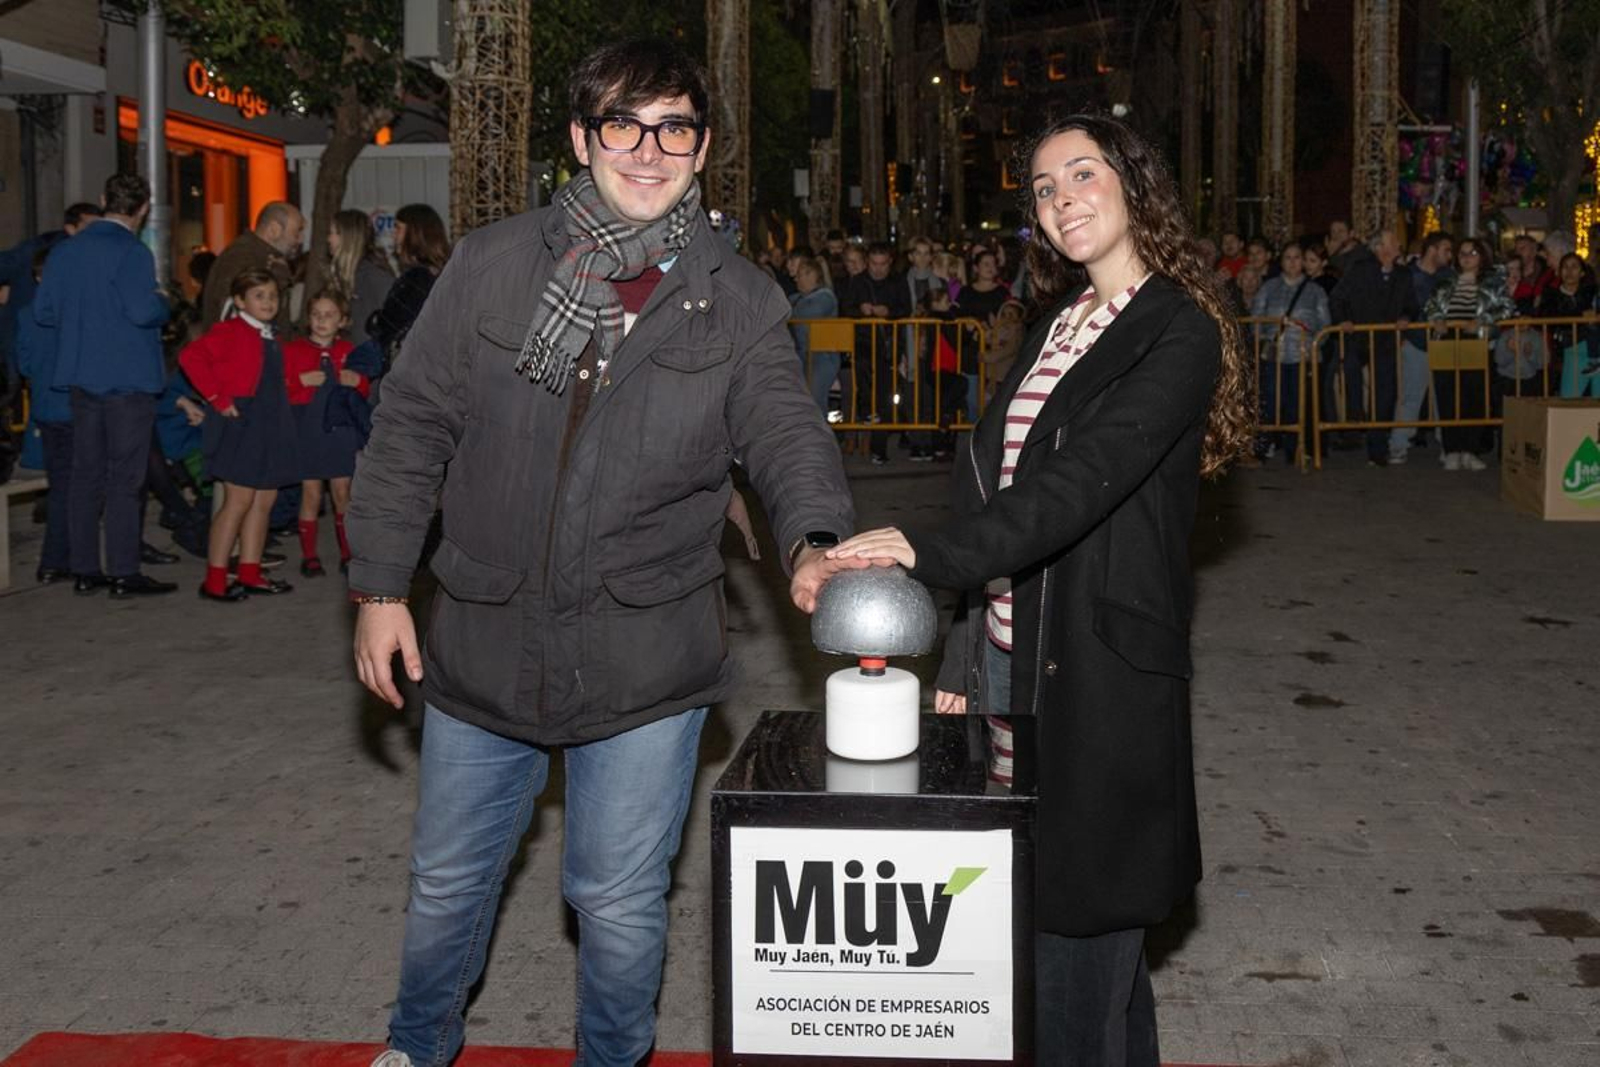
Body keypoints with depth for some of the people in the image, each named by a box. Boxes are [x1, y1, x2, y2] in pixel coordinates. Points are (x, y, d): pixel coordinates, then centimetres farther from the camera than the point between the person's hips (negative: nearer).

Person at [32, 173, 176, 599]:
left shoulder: (66, 250, 7)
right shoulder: (131, 252, -14)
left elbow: (43, 311, 8)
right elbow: (143, 311, -25)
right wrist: (163, 303, -3)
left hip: (82, 378, 6)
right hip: (129, 380, -6)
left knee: (86, 476, 12)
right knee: (125, 479, -1)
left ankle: (84, 570, 17)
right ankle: (123, 574, 1)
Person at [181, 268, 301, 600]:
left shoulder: (273, 341, 17)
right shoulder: (230, 332, -7)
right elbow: (191, 357, -20)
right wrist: (218, 399, -18)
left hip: (271, 426, 8)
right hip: (240, 423, -8)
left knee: (264, 500, 9)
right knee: (239, 500, -8)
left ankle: (250, 575, 17)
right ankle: (214, 580, -2)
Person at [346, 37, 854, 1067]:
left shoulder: (740, 301, -1)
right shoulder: (493, 265, -1)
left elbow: (789, 433, -8)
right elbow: (412, 426, 3)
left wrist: (816, 541, -30)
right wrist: (381, 585, 1)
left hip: (646, 662, -1)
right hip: (484, 641, 2)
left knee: (621, 899, 11)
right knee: (449, 878, 18)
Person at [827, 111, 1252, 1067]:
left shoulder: (1179, 333, -8)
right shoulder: (1061, 325, 15)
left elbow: (1086, 479, -22)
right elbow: (995, 484, 13)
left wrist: (932, 552, -32)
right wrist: (964, 654, 10)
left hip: (1102, 671, -7)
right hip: (1011, 655, 7)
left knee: (1080, 919, -3)